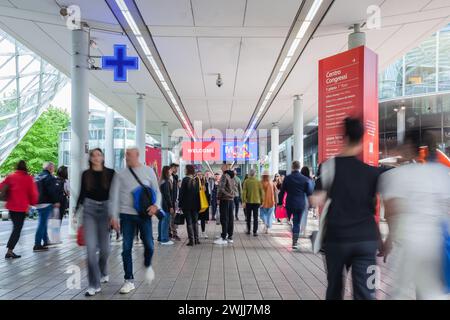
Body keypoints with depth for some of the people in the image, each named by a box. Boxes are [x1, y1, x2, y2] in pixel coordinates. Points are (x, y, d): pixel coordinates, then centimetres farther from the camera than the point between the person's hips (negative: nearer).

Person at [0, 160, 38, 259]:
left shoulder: (10, 177, 4)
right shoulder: (28, 178, -7)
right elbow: (33, 193, -6)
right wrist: (32, 203, 10)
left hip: (11, 206, 5)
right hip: (22, 207, -4)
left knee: (16, 227, 21)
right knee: (17, 229, 0)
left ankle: (10, 249, 24)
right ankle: (9, 251, -6)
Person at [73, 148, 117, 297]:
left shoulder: (110, 173, -1)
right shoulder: (86, 174, 4)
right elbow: (82, 194, 9)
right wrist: (76, 211, 1)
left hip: (105, 209, 0)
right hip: (89, 209, 1)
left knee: (104, 248, 6)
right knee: (91, 248, -7)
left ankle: (103, 272, 38)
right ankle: (94, 285, 2)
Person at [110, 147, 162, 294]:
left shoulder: (148, 171, 3)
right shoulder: (120, 174, 3)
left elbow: (157, 191, 6)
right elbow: (114, 196, 3)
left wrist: (156, 205, -12)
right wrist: (113, 216, -3)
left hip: (144, 214, 0)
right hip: (127, 215, 1)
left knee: (149, 245, 0)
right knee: (126, 248, 3)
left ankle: (147, 266, 33)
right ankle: (129, 281, 17)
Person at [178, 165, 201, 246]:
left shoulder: (185, 179, -11)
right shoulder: (197, 180, 2)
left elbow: (182, 192, -11)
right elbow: (199, 192, 6)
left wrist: (180, 203, -5)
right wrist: (198, 203, 13)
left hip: (187, 204, -4)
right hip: (195, 204, 4)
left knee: (189, 222, 2)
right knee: (195, 222, 13)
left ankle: (191, 240, 2)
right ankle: (196, 239, 16)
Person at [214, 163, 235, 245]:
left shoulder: (224, 176, -13)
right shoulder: (232, 176, 13)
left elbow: (221, 188, -18)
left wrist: (218, 197, -9)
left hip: (225, 199, -8)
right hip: (231, 199, 8)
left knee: (224, 219, -5)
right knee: (230, 218, 9)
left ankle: (224, 238, -3)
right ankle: (230, 237, 15)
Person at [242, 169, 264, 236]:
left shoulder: (246, 181, -5)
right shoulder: (258, 182, -3)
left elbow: (244, 192, -8)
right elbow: (261, 192, 0)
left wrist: (243, 201, -5)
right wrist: (261, 201, 7)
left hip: (248, 202, 0)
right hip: (256, 202, 0)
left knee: (248, 217, 14)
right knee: (255, 217, 4)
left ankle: (249, 230, 20)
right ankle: (255, 232, 1)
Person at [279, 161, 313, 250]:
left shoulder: (287, 178, -3)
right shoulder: (305, 179, -3)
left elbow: (282, 191, 0)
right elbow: (309, 193, 0)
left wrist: (280, 202, 8)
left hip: (289, 204, 0)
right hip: (300, 205, 1)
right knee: (297, 223, 6)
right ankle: (295, 242, 7)